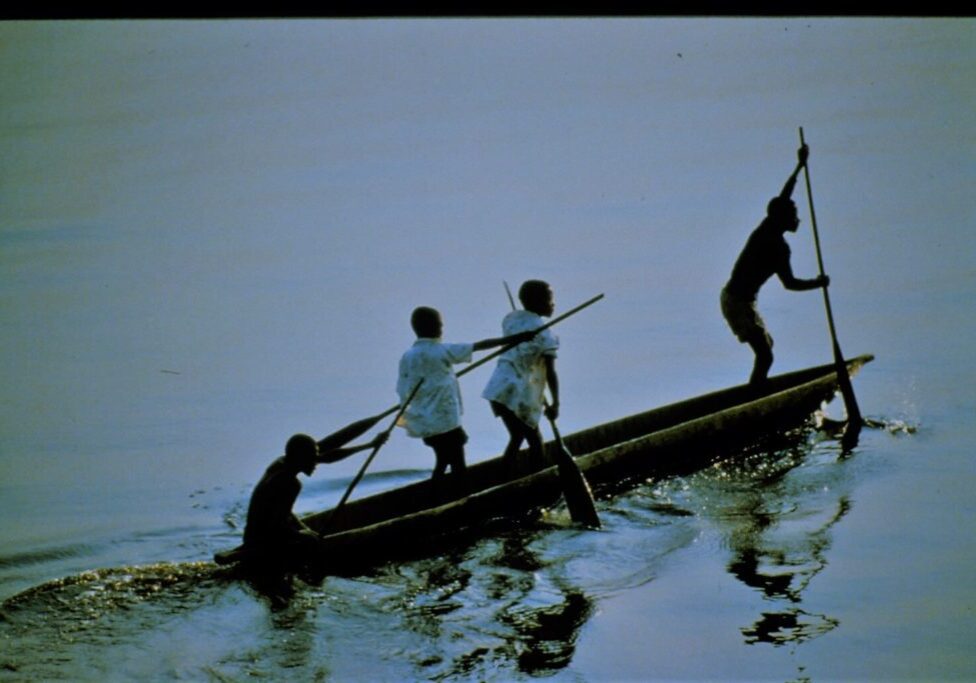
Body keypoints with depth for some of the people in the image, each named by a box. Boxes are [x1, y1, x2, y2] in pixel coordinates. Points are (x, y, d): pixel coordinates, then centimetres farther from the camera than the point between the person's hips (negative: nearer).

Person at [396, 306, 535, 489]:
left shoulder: (408, 356, 1)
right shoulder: (442, 351, -11)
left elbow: (403, 392, 2)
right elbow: (479, 346, -10)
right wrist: (513, 339, -8)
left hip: (424, 423, 6)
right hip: (445, 421, -6)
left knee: (442, 462, 20)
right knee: (458, 467, 2)